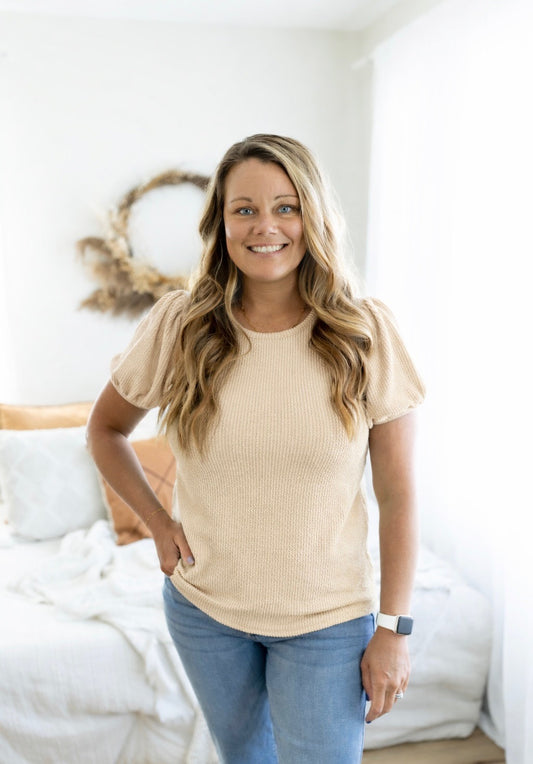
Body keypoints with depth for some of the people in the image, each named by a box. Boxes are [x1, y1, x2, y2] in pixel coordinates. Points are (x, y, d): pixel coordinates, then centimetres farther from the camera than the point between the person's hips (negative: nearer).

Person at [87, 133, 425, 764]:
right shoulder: (177, 327, -11)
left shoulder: (367, 333, -13)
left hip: (327, 619, -2)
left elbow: (397, 496, -9)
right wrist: (157, 522, -3)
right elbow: (106, 429, 7)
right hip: (203, 606, 2)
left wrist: (393, 629, -7)